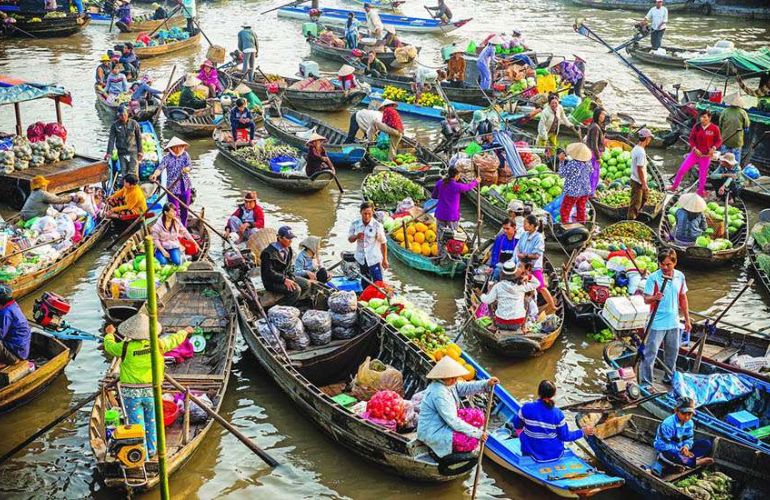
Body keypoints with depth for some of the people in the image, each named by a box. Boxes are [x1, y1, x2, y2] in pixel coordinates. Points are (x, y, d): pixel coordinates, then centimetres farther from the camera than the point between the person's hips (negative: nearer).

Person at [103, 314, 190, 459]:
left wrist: (109, 334, 29)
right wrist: (185, 332, 30)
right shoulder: (157, 345, -9)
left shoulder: (125, 347, -13)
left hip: (131, 394, -2)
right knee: (151, 422, 21)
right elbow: (174, 339, 9)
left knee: (137, 425, 5)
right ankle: (151, 450, 34)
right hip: (151, 392, 2)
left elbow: (109, 346, 7)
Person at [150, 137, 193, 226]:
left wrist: (186, 169, -32)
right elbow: (160, 167, -22)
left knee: (184, 209, 14)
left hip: (185, 186, 4)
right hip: (172, 188, -4)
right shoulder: (167, 157, -10)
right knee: (174, 210, -2)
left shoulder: (185, 155, 2)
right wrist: (155, 174, -43)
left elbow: (189, 165, -7)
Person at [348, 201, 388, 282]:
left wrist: (384, 259, -6)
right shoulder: (355, 224, -4)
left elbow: (383, 243, -8)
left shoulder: (377, 225, -14)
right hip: (361, 259, 4)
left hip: (374, 259, -4)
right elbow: (350, 239, 5)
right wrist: (356, 236, -18)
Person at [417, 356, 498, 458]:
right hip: (433, 433, -10)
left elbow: (466, 387, 0)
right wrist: (477, 433, -23)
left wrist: (487, 383, -17)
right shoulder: (439, 394, -30)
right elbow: (453, 422, -28)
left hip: (443, 423, 10)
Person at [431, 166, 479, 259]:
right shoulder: (457, 186, -15)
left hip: (440, 215, 4)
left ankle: (441, 255, 19)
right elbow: (468, 187, 6)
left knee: (440, 236, 12)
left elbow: (433, 196, 9)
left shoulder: (440, 183, -4)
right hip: (452, 216, -4)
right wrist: (476, 181, 26)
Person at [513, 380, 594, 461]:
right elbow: (565, 436, -8)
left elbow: (517, 425, -2)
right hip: (555, 454, 1)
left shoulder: (526, 408, -20)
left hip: (534, 453, -1)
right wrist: (583, 432, 7)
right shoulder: (557, 414, -20)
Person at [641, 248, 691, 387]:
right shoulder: (653, 278, -13)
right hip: (657, 323, -5)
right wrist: (655, 298, -37)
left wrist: (687, 320, 14)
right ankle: (645, 383, 1)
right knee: (650, 353, -5)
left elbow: (683, 298, 12)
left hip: (673, 322, 5)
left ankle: (670, 377, 35)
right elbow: (646, 299, -15)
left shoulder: (680, 277, 2)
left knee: (672, 352, 18)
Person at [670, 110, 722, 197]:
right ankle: (674, 186, 13)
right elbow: (691, 139, 2)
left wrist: (714, 148, -18)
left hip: (706, 155, -2)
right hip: (695, 153, 2)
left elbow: (719, 140, 0)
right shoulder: (696, 127, -4)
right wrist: (695, 148, -12)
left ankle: (701, 191, 26)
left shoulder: (715, 128, -10)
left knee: (703, 174, 8)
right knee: (682, 169, -2)